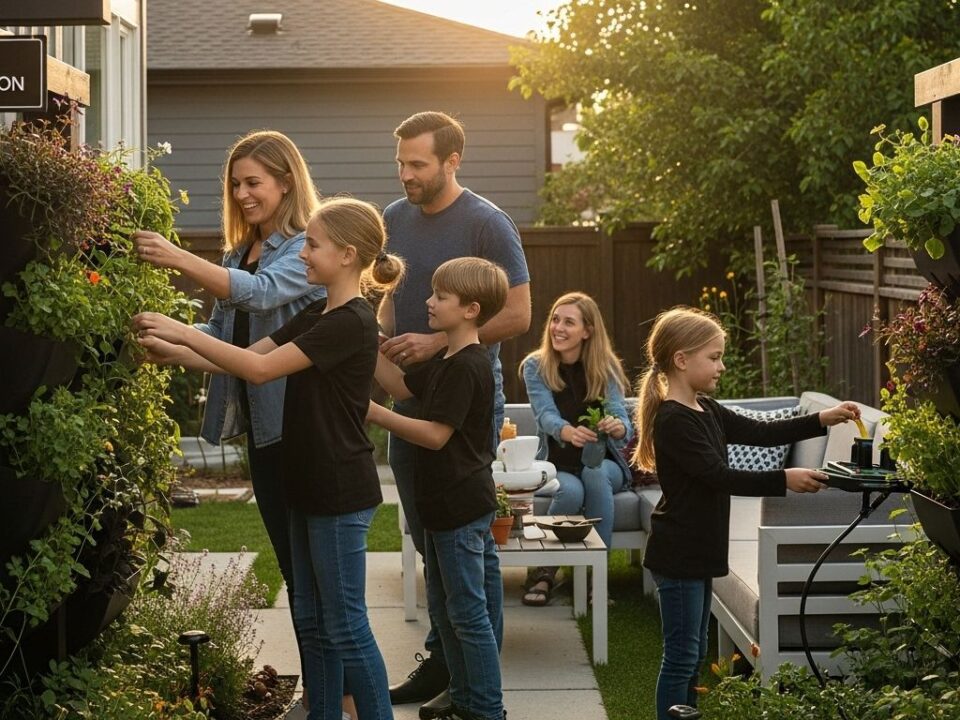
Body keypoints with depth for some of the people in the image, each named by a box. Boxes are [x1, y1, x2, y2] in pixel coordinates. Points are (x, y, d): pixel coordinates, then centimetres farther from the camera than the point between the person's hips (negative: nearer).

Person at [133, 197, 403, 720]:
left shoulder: (351, 323, -18)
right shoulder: (316, 316, 11)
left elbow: (259, 369, -23)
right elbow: (246, 358, 7)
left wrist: (183, 332, -19)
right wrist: (170, 352, -5)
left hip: (341, 494, -9)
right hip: (310, 486, 9)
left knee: (345, 624, -2)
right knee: (311, 618, 14)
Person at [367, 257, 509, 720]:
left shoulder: (467, 367, -20)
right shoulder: (446, 361, 12)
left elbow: (435, 434, -23)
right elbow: (402, 386, 14)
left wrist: (374, 414, -19)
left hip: (461, 506, -11)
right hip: (444, 504, 11)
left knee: (468, 612, -3)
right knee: (444, 609, 17)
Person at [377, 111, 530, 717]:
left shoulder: (487, 224, -12)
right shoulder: (394, 220, 7)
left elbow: (518, 315, -14)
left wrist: (438, 342, -20)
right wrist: (384, 339, -2)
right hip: (409, 398, 6)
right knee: (428, 539, 13)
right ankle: (440, 661, 24)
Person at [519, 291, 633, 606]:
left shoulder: (605, 368, -5)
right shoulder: (535, 367, -6)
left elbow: (621, 419, -18)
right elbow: (547, 415, -23)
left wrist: (617, 427, -45)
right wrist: (569, 432, -47)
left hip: (603, 465, 1)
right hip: (556, 466, -1)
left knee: (595, 474, -33)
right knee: (571, 491, -33)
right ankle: (545, 573, -15)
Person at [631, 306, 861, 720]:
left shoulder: (705, 410, 10)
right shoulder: (672, 420, -20)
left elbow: (760, 433, 13)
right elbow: (719, 477, -24)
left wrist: (822, 420, 5)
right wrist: (785, 480, -24)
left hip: (699, 550, 10)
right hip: (678, 554, -10)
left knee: (694, 654, 15)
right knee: (681, 656, -4)